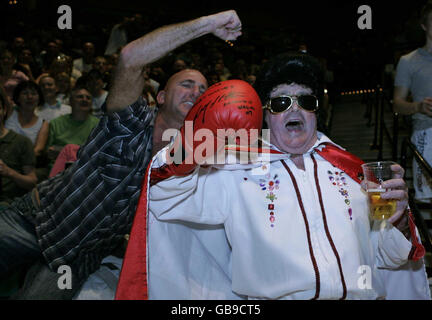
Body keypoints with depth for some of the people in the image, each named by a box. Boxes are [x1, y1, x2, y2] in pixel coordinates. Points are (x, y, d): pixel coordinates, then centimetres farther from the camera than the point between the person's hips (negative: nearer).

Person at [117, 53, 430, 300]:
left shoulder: (351, 169, 15)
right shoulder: (237, 169, 7)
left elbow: (385, 255, 17)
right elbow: (165, 200, -1)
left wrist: (397, 222, -4)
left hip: (363, 294, 2)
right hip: (273, 296, -1)